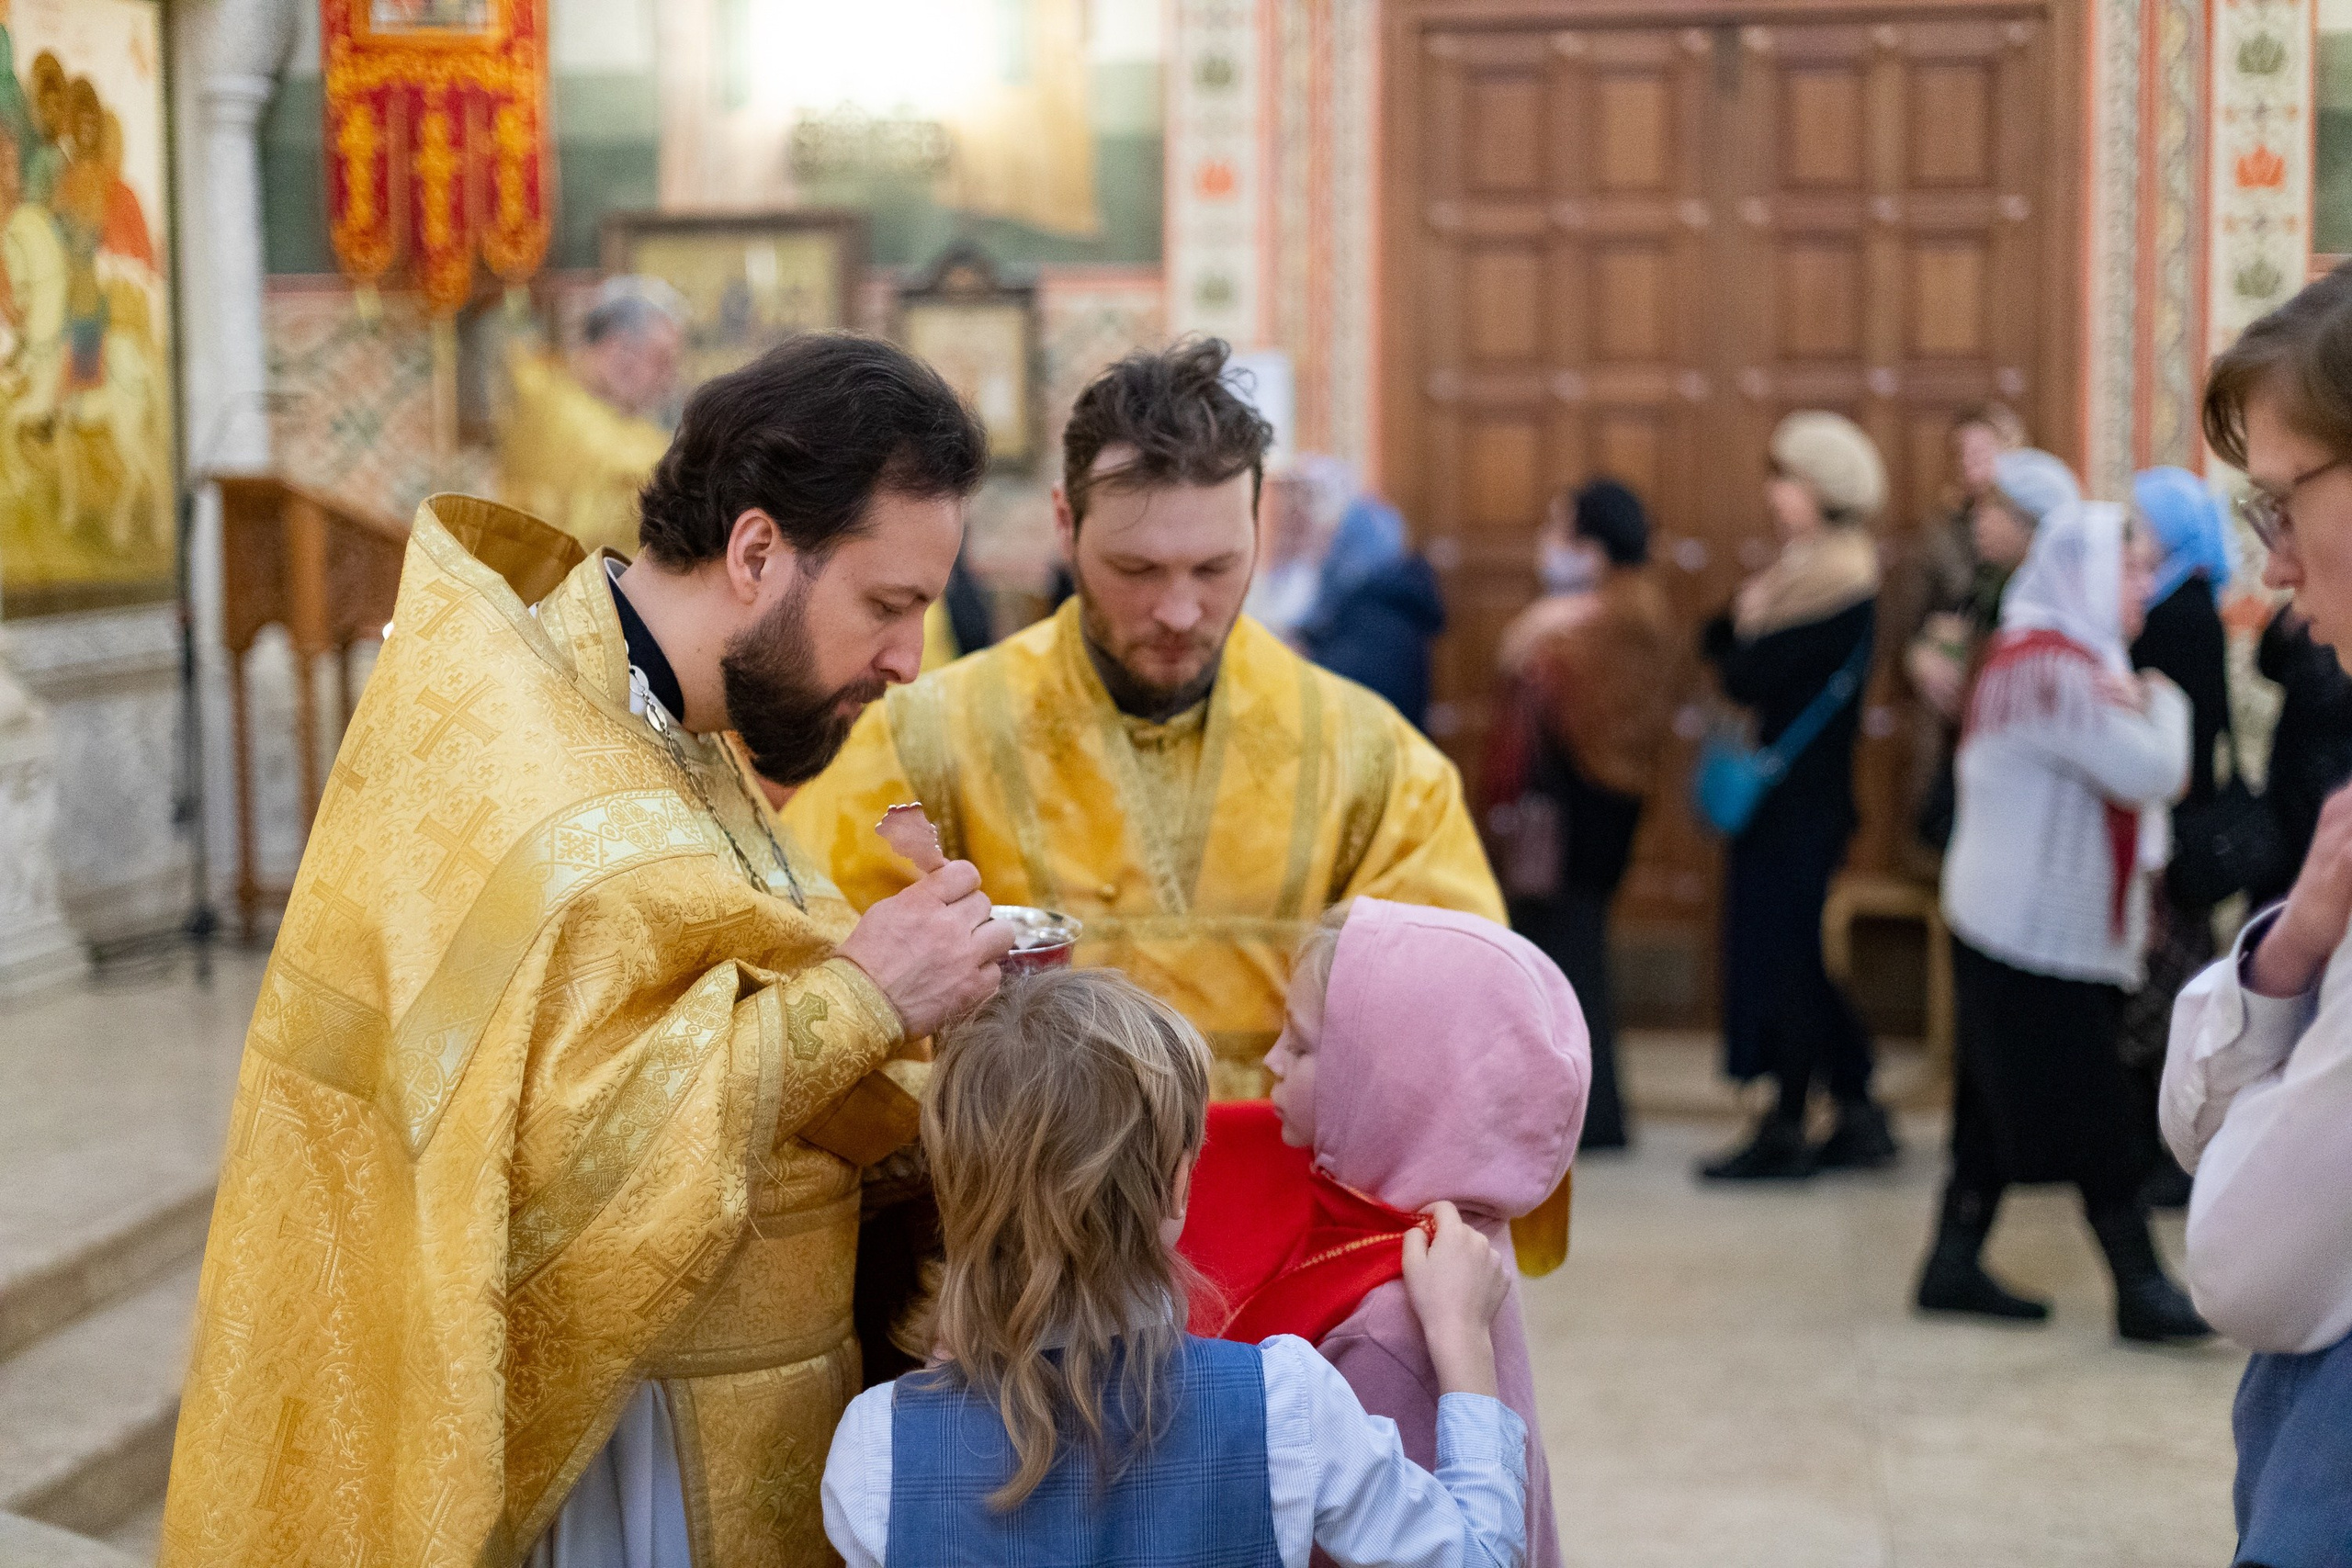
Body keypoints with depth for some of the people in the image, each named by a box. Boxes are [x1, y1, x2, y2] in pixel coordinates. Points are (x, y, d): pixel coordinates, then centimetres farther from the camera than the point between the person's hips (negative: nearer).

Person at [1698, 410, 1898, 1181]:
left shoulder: (1837, 589, -17)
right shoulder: (1807, 572, 13)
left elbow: (1747, 678, -22)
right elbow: (1716, 645, 11)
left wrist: (1752, 625, -4)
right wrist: (1747, 614, -7)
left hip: (1801, 796, -9)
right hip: (1789, 791, 9)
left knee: (1779, 950, -3)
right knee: (1790, 952, 14)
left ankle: (1785, 1131, 5)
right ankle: (1859, 1116, 19)